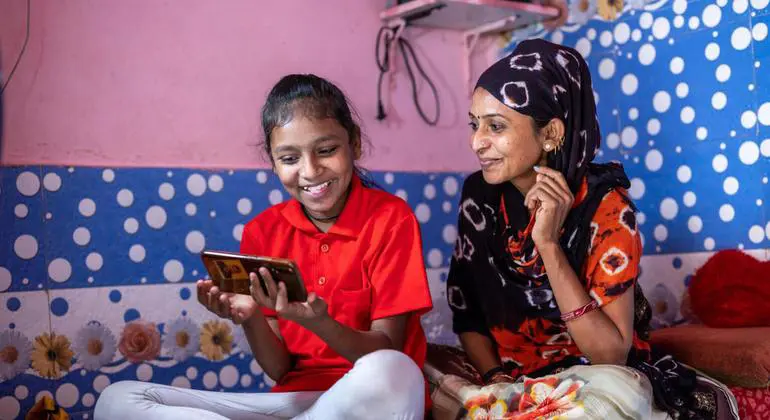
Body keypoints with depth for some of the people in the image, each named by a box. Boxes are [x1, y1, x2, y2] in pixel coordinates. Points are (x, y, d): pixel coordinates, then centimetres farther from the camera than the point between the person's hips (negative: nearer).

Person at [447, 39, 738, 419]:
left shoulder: (603, 205, -14)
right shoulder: (480, 195, -2)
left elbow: (612, 355, -18)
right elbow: (465, 313, 5)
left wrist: (548, 244, -24)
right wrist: (496, 381, -13)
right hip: (511, 378, 3)